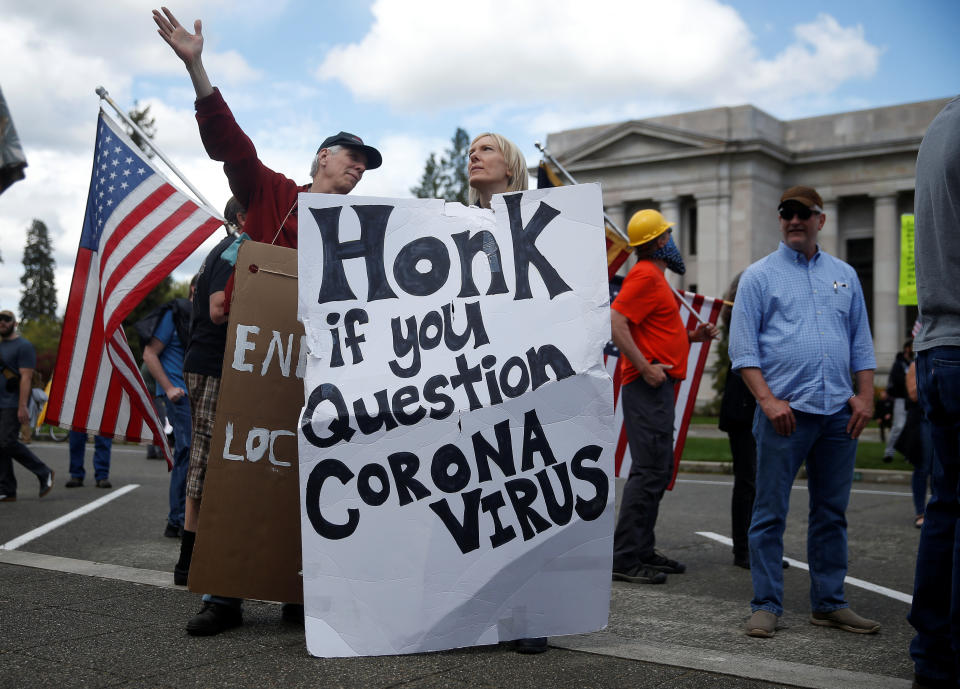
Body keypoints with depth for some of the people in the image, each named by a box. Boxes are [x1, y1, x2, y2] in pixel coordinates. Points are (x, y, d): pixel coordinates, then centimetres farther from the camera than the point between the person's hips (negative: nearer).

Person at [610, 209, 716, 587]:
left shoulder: (655, 276, 20)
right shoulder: (645, 276, -11)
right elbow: (615, 320, -23)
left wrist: (692, 336, 11)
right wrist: (645, 368, -23)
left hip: (658, 386, 11)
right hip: (648, 387, -11)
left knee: (659, 471, 14)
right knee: (648, 471, -12)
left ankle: (643, 551, 20)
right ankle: (624, 559, -10)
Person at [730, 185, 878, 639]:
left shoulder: (844, 275, 17)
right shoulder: (759, 276, 4)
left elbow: (861, 342, 18)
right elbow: (743, 346, -3)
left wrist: (865, 396, 6)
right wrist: (767, 399, -13)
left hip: (838, 413, 4)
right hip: (784, 412, -4)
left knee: (832, 514, 9)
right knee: (770, 513, -2)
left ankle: (829, 604, 18)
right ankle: (766, 605, 5)